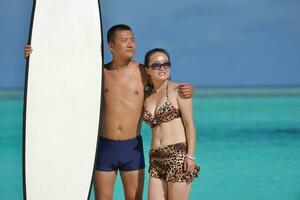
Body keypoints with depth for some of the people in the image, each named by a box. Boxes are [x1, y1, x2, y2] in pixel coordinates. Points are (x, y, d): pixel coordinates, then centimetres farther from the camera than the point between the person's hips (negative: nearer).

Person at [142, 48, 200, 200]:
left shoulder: (178, 90, 0)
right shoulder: (147, 97, 15)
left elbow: (190, 125, -5)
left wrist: (190, 156, -13)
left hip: (179, 155, -5)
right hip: (156, 159, 5)